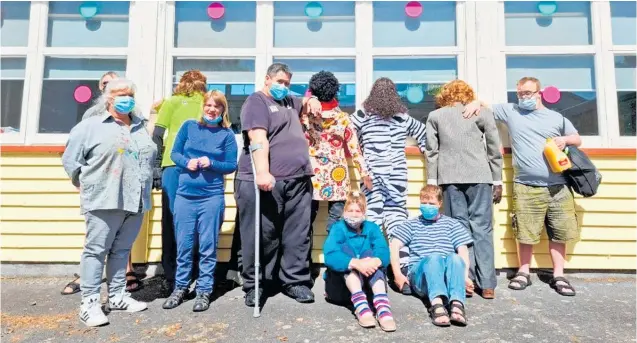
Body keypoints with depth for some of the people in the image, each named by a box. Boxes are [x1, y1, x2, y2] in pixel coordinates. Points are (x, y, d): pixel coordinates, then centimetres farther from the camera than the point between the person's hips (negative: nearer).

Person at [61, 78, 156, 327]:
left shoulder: (142, 127, 17)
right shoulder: (91, 126, 3)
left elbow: (150, 158, 20)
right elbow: (70, 159, 3)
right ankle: (89, 303, 8)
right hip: (105, 201, -4)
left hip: (136, 201, 5)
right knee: (96, 250, 0)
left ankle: (117, 296, 22)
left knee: (122, 250, 12)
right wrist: (86, 185, 5)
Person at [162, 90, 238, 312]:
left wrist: (211, 163, -16)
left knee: (208, 246, 4)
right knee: (183, 245, 9)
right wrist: (186, 162, -11)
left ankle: (204, 291, 17)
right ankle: (180, 287, 26)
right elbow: (174, 153, 9)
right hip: (185, 195, 2)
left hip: (212, 197, -2)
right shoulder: (189, 126, 7)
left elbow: (232, 165, 0)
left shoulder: (227, 134, 1)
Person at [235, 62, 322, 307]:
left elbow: (306, 104, 48)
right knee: (262, 236, 1)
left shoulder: (288, 101, 25)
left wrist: (312, 101, 22)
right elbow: (258, 138, -16)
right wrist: (262, 172, -29)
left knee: (297, 235, 9)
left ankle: (295, 281, 20)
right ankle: (254, 285, 15)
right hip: (266, 181, -7)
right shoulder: (256, 101, 1)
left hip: (298, 180, 7)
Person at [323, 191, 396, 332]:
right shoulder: (338, 228, -5)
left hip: (367, 281, 2)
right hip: (342, 283, -1)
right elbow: (330, 256, -25)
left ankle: (381, 303, -47)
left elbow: (384, 252, -17)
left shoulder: (372, 228, 3)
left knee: (369, 253, -24)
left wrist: (376, 261, -42)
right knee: (345, 248, -25)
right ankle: (360, 303, -46)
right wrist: (356, 263, -42)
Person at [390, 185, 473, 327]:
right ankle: (437, 304, -54)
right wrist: (398, 274, -3)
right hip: (419, 275, -1)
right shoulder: (412, 224, 20)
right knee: (434, 257, -34)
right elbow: (394, 246, 8)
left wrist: (465, 275, -9)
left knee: (454, 258, -33)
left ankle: (456, 303, -51)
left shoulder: (452, 224, 20)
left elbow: (463, 249, 7)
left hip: (447, 274, 1)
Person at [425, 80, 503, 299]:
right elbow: (494, 150, 9)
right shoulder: (481, 113, 12)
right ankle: (487, 285, 4)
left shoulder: (435, 116, 12)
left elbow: (432, 151, 6)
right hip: (479, 176, 0)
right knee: (482, 227, 2)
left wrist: (432, 181, 8)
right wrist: (497, 181, 13)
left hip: (450, 177, 0)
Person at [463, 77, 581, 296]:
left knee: (559, 233, 6)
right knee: (526, 234, 1)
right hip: (526, 188, -2)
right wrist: (476, 103, -3)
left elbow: (578, 140, 21)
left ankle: (558, 276, 19)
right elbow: (486, 108, 20)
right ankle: (524, 272, 19)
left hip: (558, 187, 2)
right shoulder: (510, 111, 11)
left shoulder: (557, 118, 15)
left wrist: (565, 139, -1)